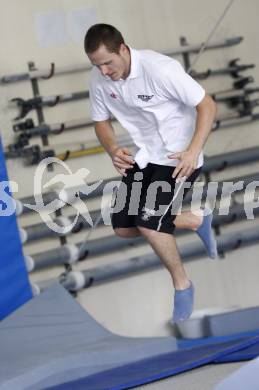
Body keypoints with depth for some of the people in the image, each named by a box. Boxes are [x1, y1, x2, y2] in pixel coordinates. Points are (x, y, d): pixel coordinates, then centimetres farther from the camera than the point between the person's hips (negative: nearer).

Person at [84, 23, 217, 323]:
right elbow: (102, 122, 8)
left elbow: (207, 106, -20)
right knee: (123, 228, 5)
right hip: (142, 158, 7)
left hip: (178, 158, -7)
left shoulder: (159, 69, -26)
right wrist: (113, 149, -13)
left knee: (149, 223, -20)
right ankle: (196, 221, 24)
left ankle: (182, 284, 6)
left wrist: (194, 151, -29)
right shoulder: (99, 79, -8)